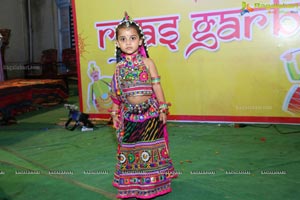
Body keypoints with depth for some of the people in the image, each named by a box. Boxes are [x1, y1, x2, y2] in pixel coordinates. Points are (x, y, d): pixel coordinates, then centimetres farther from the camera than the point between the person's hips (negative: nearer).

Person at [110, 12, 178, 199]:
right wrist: (115, 113, 11)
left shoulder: (147, 62, -2)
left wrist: (162, 108, -5)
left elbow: (156, 86, -2)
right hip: (129, 114, 3)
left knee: (149, 150, 2)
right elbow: (116, 93, 10)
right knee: (129, 149, 9)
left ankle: (152, 183, 21)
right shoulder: (120, 66, 6)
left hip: (149, 113, -3)